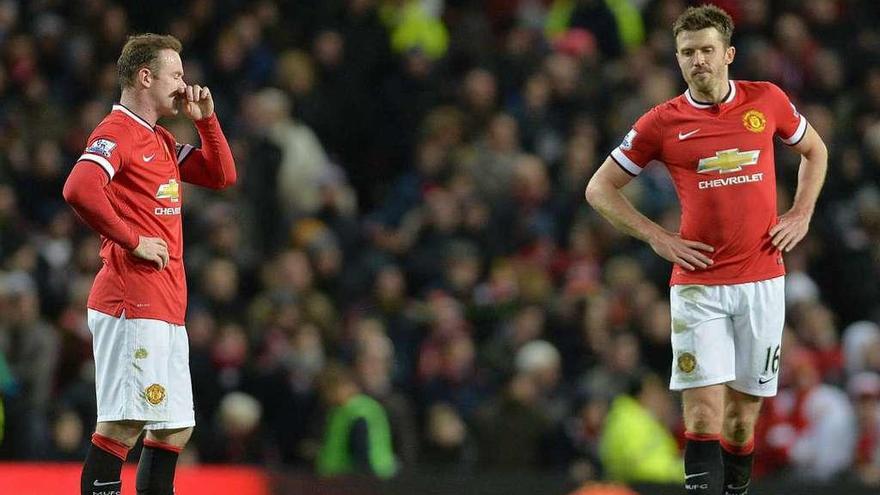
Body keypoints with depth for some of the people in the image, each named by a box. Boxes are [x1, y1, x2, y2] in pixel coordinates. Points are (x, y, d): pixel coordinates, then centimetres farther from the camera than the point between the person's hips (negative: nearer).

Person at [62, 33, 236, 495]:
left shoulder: (160, 140, 21)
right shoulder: (117, 132, -9)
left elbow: (222, 175, 27)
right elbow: (79, 189, -25)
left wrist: (205, 119, 15)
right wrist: (132, 240, -18)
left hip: (167, 308, 10)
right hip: (132, 302, -10)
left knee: (177, 426, 10)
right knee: (124, 422, -13)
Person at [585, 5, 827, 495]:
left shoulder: (767, 100, 3)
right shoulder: (662, 123, -1)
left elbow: (814, 150, 22)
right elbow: (600, 188, 7)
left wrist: (801, 216, 9)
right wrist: (657, 237, -2)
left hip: (762, 279, 2)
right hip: (697, 284, -2)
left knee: (745, 406, 7)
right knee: (704, 412, -12)